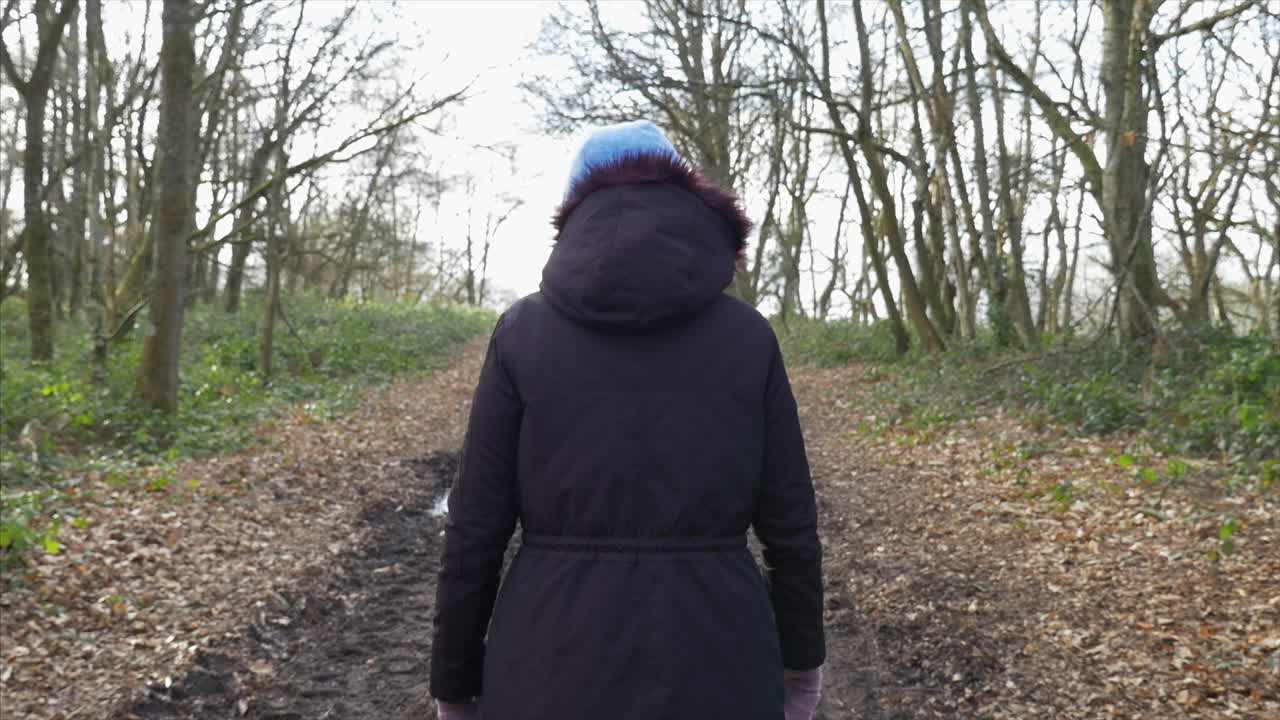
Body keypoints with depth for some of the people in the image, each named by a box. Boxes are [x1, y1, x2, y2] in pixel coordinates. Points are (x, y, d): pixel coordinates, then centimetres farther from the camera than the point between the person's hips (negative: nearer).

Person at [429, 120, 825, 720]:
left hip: (559, 670, 0)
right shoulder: (749, 335, -2)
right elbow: (789, 524, 1)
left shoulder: (522, 332, -4)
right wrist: (802, 656, 16)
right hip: (715, 670, 1)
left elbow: (475, 531, -4)